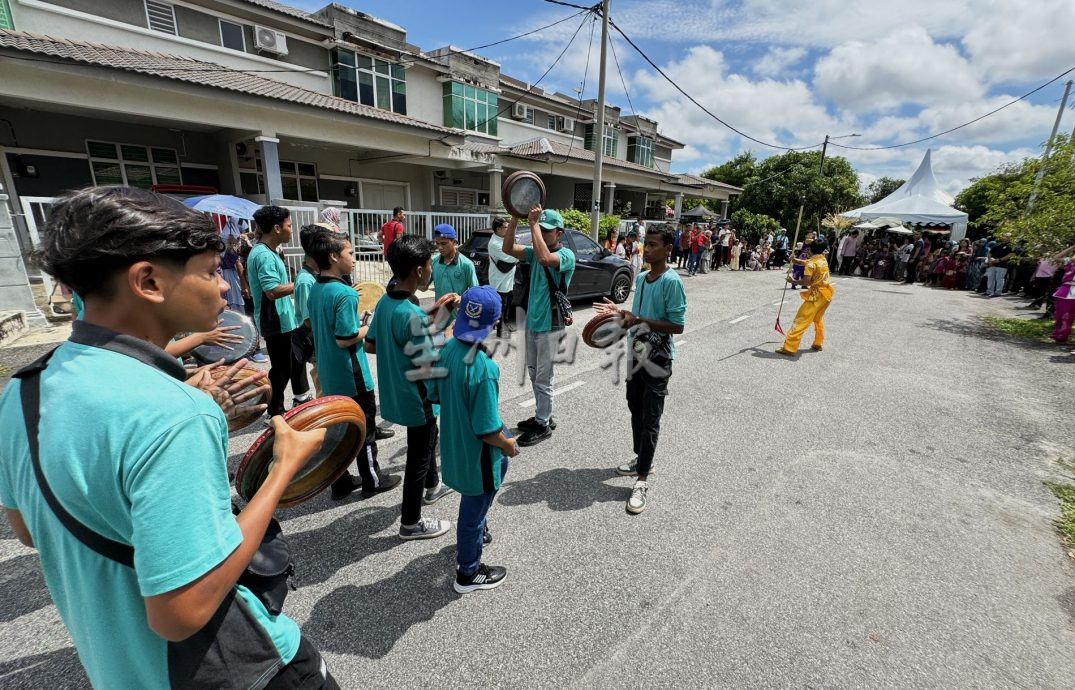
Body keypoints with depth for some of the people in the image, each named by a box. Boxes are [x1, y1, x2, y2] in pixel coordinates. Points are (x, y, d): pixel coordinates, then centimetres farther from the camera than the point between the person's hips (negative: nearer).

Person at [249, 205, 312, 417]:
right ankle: (275, 413, 16)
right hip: (275, 322, -10)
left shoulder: (267, 252, 10)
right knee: (281, 368, 2)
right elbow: (273, 291, -29)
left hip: (284, 319, 10)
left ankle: (301, 398, 38)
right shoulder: (264, 255, -21)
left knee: (297, 357, 22)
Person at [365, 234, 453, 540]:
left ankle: (432, 485, 52)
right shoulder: (411, 315, -29)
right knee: (419, 455, 9)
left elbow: (369, 345, 9)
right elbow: (428, 369, -26)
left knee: (427, 437, 29)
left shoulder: (384, 302, -1)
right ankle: (411, 522, 27)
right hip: (416, 397, -9)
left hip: (397, 393, 9)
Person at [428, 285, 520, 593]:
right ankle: (468, 574, 39)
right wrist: (509, 445, -9)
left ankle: (476, 530, 54)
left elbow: (435, 395, 4)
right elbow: (487, 431, -28)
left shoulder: (447, 348, -9)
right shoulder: (484, 369, -33)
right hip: (476, 453, -8)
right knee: (474, 511, 15)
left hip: (453, 441, 8)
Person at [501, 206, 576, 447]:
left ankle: (543, 425, 17)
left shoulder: (566, 255, -15)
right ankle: (544, 416, 33)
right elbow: (508, 248, -5)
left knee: (543, 378, 2)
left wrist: (533, 223, -27)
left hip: (550, 326, -8)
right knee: (534, 374, 18)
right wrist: (515, 218, -14)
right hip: (532, 322, 8)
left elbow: (544, 258, -35)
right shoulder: (535, 251, 7)